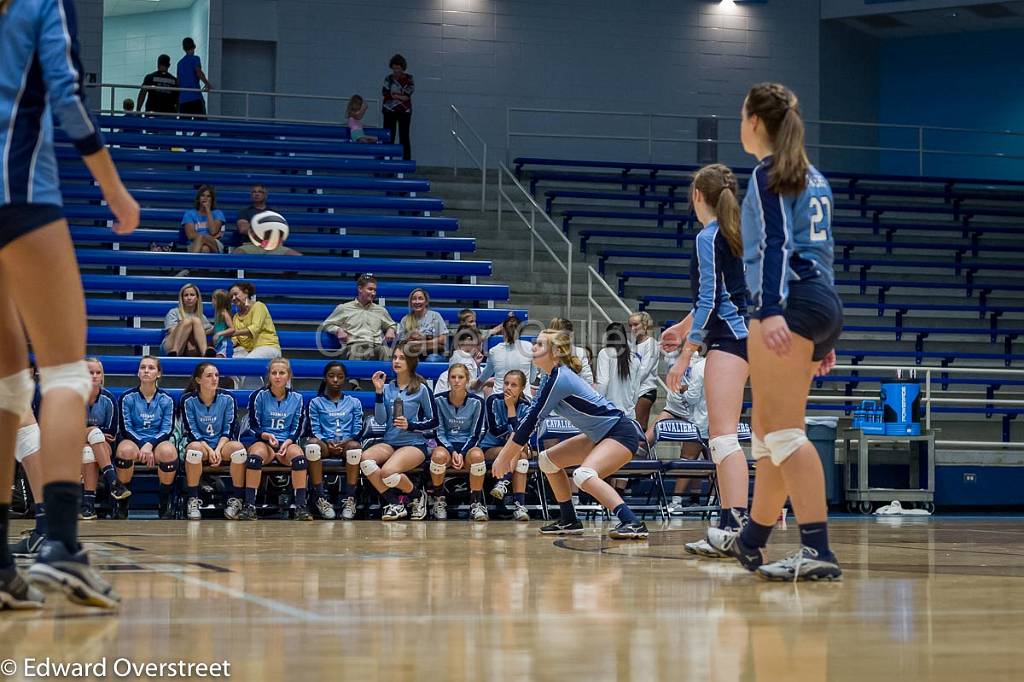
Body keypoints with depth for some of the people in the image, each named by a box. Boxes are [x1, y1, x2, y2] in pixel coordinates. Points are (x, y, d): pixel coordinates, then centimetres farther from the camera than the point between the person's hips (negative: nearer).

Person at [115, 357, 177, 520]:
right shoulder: (127, 397, 3)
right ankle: (121, 504, -20)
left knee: (168, 451, -36)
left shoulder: (166, 399, 5)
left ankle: (165, 504, -16)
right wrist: (142, 446, -18)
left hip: (158, 441, 0)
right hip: (133, 440, 0)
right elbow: (125, 429, -2)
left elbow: (167, 430, 0)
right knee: (126, 449, -37)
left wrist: (150, 445, -18)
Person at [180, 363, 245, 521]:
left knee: (238, 447, -32)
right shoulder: (188, 400, -5)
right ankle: (192, 501, -25)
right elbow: (191, 431, -7)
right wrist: (209, 450, -20)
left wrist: (218, 449, -18)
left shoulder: (227, 398, -1)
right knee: (194, 448, -38)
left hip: (222, 444, 1)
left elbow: (229, 430, -1)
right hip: (200, 444, -1)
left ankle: (235, 500, -18)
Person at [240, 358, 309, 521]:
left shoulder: (296, 398, 8)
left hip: (287, 442, 1)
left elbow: (297, 429, 6)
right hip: (262, 440, -1)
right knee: (255, 457, -37)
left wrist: (286, 443, -13)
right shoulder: (259, 396, 2)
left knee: (299, 456, -34)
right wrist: (266, 436, -20)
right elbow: (253, 427, 1)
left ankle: (301, 507, -32)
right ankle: (249, 506, -35)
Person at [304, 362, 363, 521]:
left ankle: (349, 498, -36)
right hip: (325, 443, 0)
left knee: (354, 446, -39)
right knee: (312, 444, -38)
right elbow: (314, 430, 6)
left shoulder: (354, 403, 22)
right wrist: (327, 442, -14)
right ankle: (320, 498, -35)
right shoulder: (316, 403, 19)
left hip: (347, 443, 0)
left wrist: (347, 441, -12)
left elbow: (358, 429, 9)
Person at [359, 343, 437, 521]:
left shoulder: (421, 389, 0)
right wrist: (378, 392, -6)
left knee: (388, 472, -33)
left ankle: (417, 497, 0)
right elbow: (380, 420, 2)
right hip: (389, 443, 4)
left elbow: (434, 422, 3)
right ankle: (395, 504, -17)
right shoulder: (387, 388, 11)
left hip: (414, 444, -4)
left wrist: (410, 426, -12)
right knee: (365, 458, -30)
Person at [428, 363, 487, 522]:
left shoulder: (476, 402, -4)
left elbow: (475, 434, -1)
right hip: (445, 444, 0)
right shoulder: (439, 400, -2)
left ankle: (476, 503, -23)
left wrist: (461, 454, -16)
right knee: (439, 455, -37)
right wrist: (452, 452, -16)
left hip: (468, 445, 0)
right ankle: (438, 500, -14)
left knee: (477, 455, -37)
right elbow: (439, 432, 0)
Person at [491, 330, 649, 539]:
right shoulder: (553, 377, 8)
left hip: (622, 433, -11)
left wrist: (503, 457, -14)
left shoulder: (559, 378, -21)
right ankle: (569, 521, 23)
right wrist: (515, 451, 9)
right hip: (600, 436, 11)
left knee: (584, 475, -33)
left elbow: (531, 420, -19)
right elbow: (531, 417, 15)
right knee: (548, 459, 17)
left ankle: (633, 523, -39)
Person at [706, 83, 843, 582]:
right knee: (768, 429, 17)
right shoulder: (813, 179, 22)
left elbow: (775, 244, -17)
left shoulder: (769, 174, -4)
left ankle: (817, 550, -20)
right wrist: (823, 338, 23)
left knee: (783, 430, -13)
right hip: (823, 302, 9)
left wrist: (771, 309, -29)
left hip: (790, 302, -9)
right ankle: (752, 539, 27)